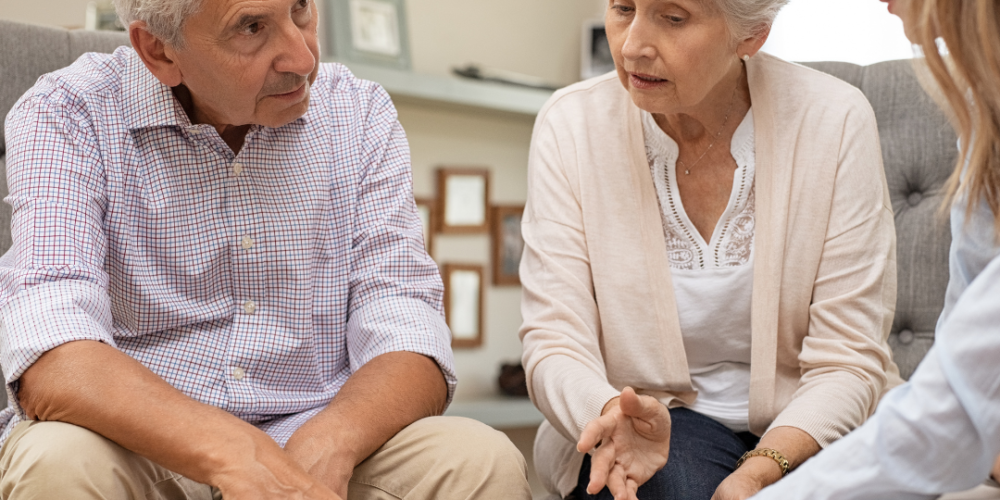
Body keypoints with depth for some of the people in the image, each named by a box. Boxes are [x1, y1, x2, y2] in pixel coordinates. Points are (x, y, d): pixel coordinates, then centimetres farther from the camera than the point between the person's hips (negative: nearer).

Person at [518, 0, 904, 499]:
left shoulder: (836, 120, -12)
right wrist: (613, 413, -33)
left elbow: (847, 361, -12)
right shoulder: (571, 125, -9)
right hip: (659, 421, 0)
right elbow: (555, 341, -11)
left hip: (802, 426, 1)